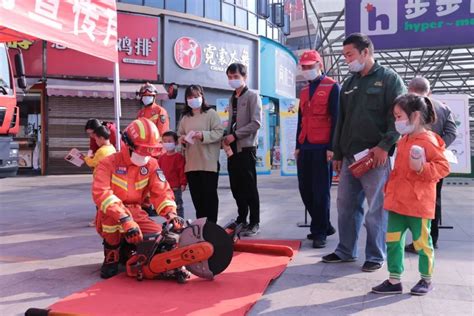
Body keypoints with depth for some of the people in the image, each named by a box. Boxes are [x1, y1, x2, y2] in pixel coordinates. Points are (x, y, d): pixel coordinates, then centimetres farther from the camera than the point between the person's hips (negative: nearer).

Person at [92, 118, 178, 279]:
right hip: (109, 220, -4)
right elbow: (101, 193, -31)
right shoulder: (109, 163, -16)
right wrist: (125, 219, -44)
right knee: (111, 211, -38)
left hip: (136, 214, 4)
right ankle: (112, 255, -12)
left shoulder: (151, 164, -1)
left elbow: (161, 191, -9)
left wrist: (170, 213, -31)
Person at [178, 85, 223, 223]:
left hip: (209, 163, -5)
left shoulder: (211, 113, -1)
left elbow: (219, 132, -9)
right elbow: (180, 134, 19)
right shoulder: (185, 117, 15)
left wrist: (203, 135, -22)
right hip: (191, 164, 5)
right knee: (196, 196, 10)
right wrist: (181, 139, -3)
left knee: (209, 194, 0)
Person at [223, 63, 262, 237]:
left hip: (246, 147, -6)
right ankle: (241, 219, 22)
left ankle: (254, 223, 6)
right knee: (236, 187, 9)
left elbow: (256, 123, -13)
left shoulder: (252, 96, -4)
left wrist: (235, 135, -15)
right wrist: (226, 137, 3)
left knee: (249, 187, -3)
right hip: (232, 148, 7)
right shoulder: (232, 98, 17)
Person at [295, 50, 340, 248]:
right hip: (305, 148, 7)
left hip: (322, 148, -7)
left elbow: (335, 118, -8)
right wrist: (298, 146, 15)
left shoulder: (332, 87, -3)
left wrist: (331, 147, -14)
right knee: (305, 190, 8)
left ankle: (319, 232, 8)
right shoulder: (304, 90, 18)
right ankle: (324, 225, 23)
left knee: (320, 191, -3)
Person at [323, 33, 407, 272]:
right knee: (346, 204, 11)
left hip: (376, 156, -6)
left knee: (376, 207, 1)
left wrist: (385, 146, -17)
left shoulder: (389, 79, -1)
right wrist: (337, 153, 15)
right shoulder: (349, 84, 17)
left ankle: (375, 256, 15)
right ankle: (345, 251, 24)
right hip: (349, 156, 7)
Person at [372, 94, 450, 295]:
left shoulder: (428, 141, -14)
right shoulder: (403, 141, 11)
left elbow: (443, 167, -13)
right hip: (397, 201, 8)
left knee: (421, 241, 8)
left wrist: (422, 168, -27)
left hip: (418, 204, -7)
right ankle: (394, 280, 16)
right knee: (392, 240, 7)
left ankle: (427, 280, 27)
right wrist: (390, 188, 20)